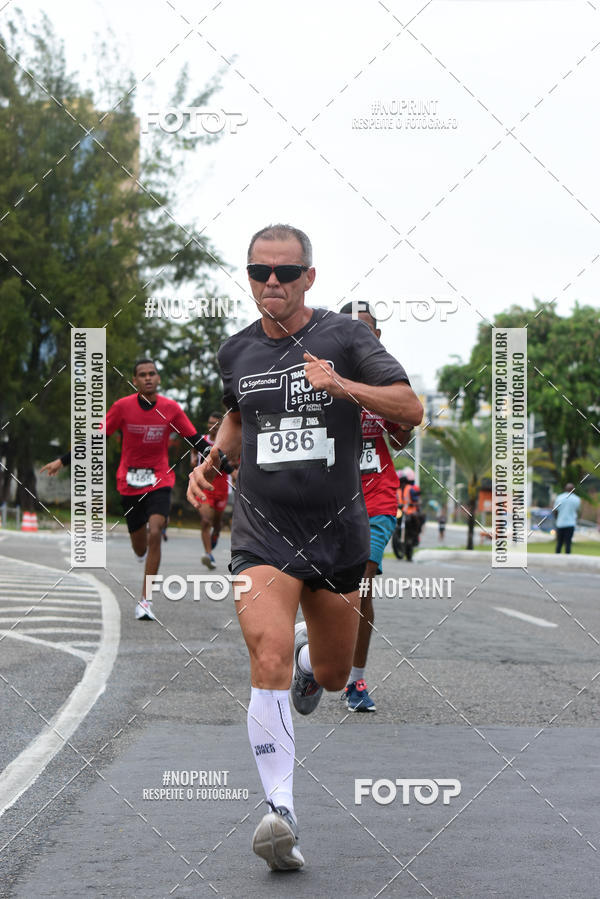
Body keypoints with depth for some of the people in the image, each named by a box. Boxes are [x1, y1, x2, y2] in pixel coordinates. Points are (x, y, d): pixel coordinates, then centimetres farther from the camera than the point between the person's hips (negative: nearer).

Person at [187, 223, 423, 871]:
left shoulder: (344, 337, -4)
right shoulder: (235, 352, 6)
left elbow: (411, 410, -11)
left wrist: (341, 384, -25)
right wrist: (212, 459, 9)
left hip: (337, 532, 0)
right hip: (262, 534, 0)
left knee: (331, 677, 16)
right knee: (269, 664, -22)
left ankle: (308, 655, 54)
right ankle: (281, 813, -25)